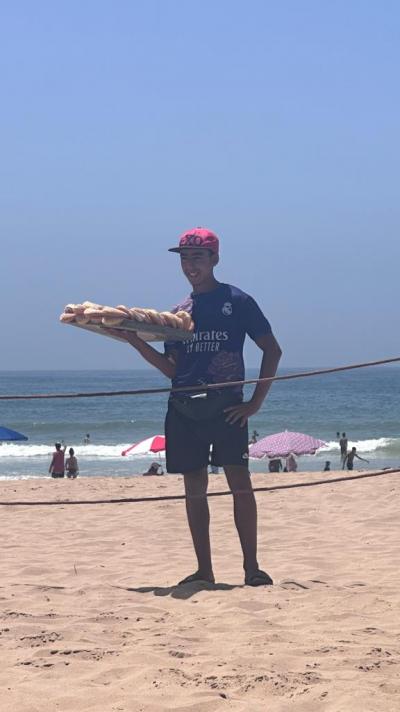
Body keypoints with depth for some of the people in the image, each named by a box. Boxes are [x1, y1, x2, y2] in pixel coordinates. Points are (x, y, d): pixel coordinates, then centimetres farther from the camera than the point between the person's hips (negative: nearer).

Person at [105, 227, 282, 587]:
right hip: (184, 408, 5)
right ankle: (204, 570, 11)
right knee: (194, 489, 6)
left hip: (226, 405, -5)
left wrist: (256, 402, -6)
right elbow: (173, 369, 12)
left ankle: (252, 567, -8)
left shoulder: (237, 300, 1)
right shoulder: (179, 312, 16)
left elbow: (272, 349, 1)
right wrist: (136, 341, 0)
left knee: (239, 481, -11)